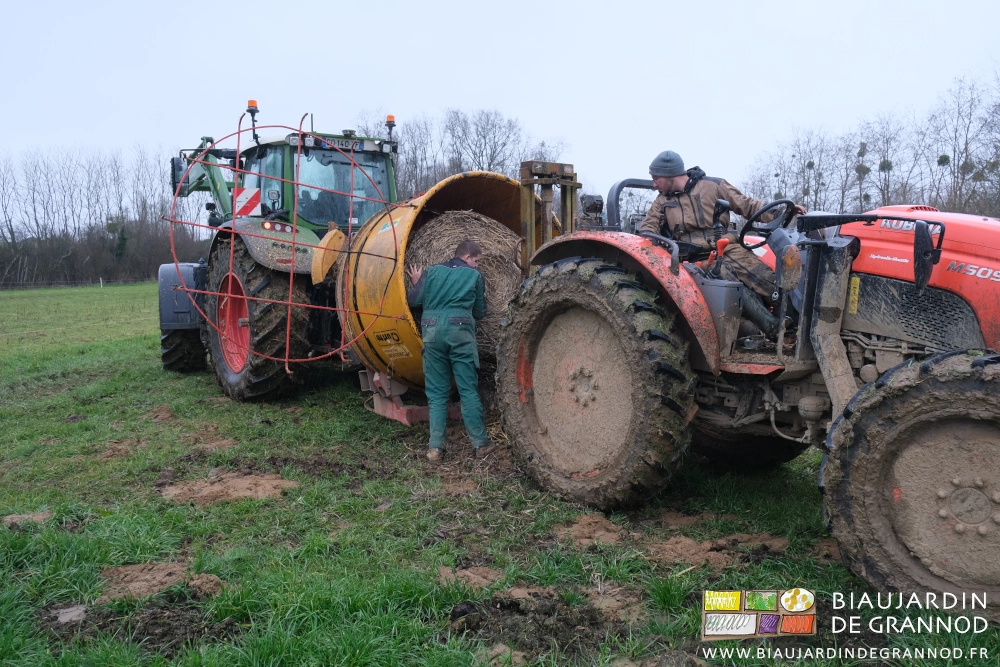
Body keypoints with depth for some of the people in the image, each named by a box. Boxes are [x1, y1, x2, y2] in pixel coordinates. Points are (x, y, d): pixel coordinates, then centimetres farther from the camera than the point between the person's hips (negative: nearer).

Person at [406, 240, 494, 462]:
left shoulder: (432, 271, 13)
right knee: (469, 391, 3)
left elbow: (413, 300, 7)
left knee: (436, 393, 7)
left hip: (432, 331, 2)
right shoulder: (475, 276, 10)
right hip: (460, 331, -2)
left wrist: (416, 283, 25)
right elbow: (480, 312, 14)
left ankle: (435, 447, 5)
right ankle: (481, 444, 7)